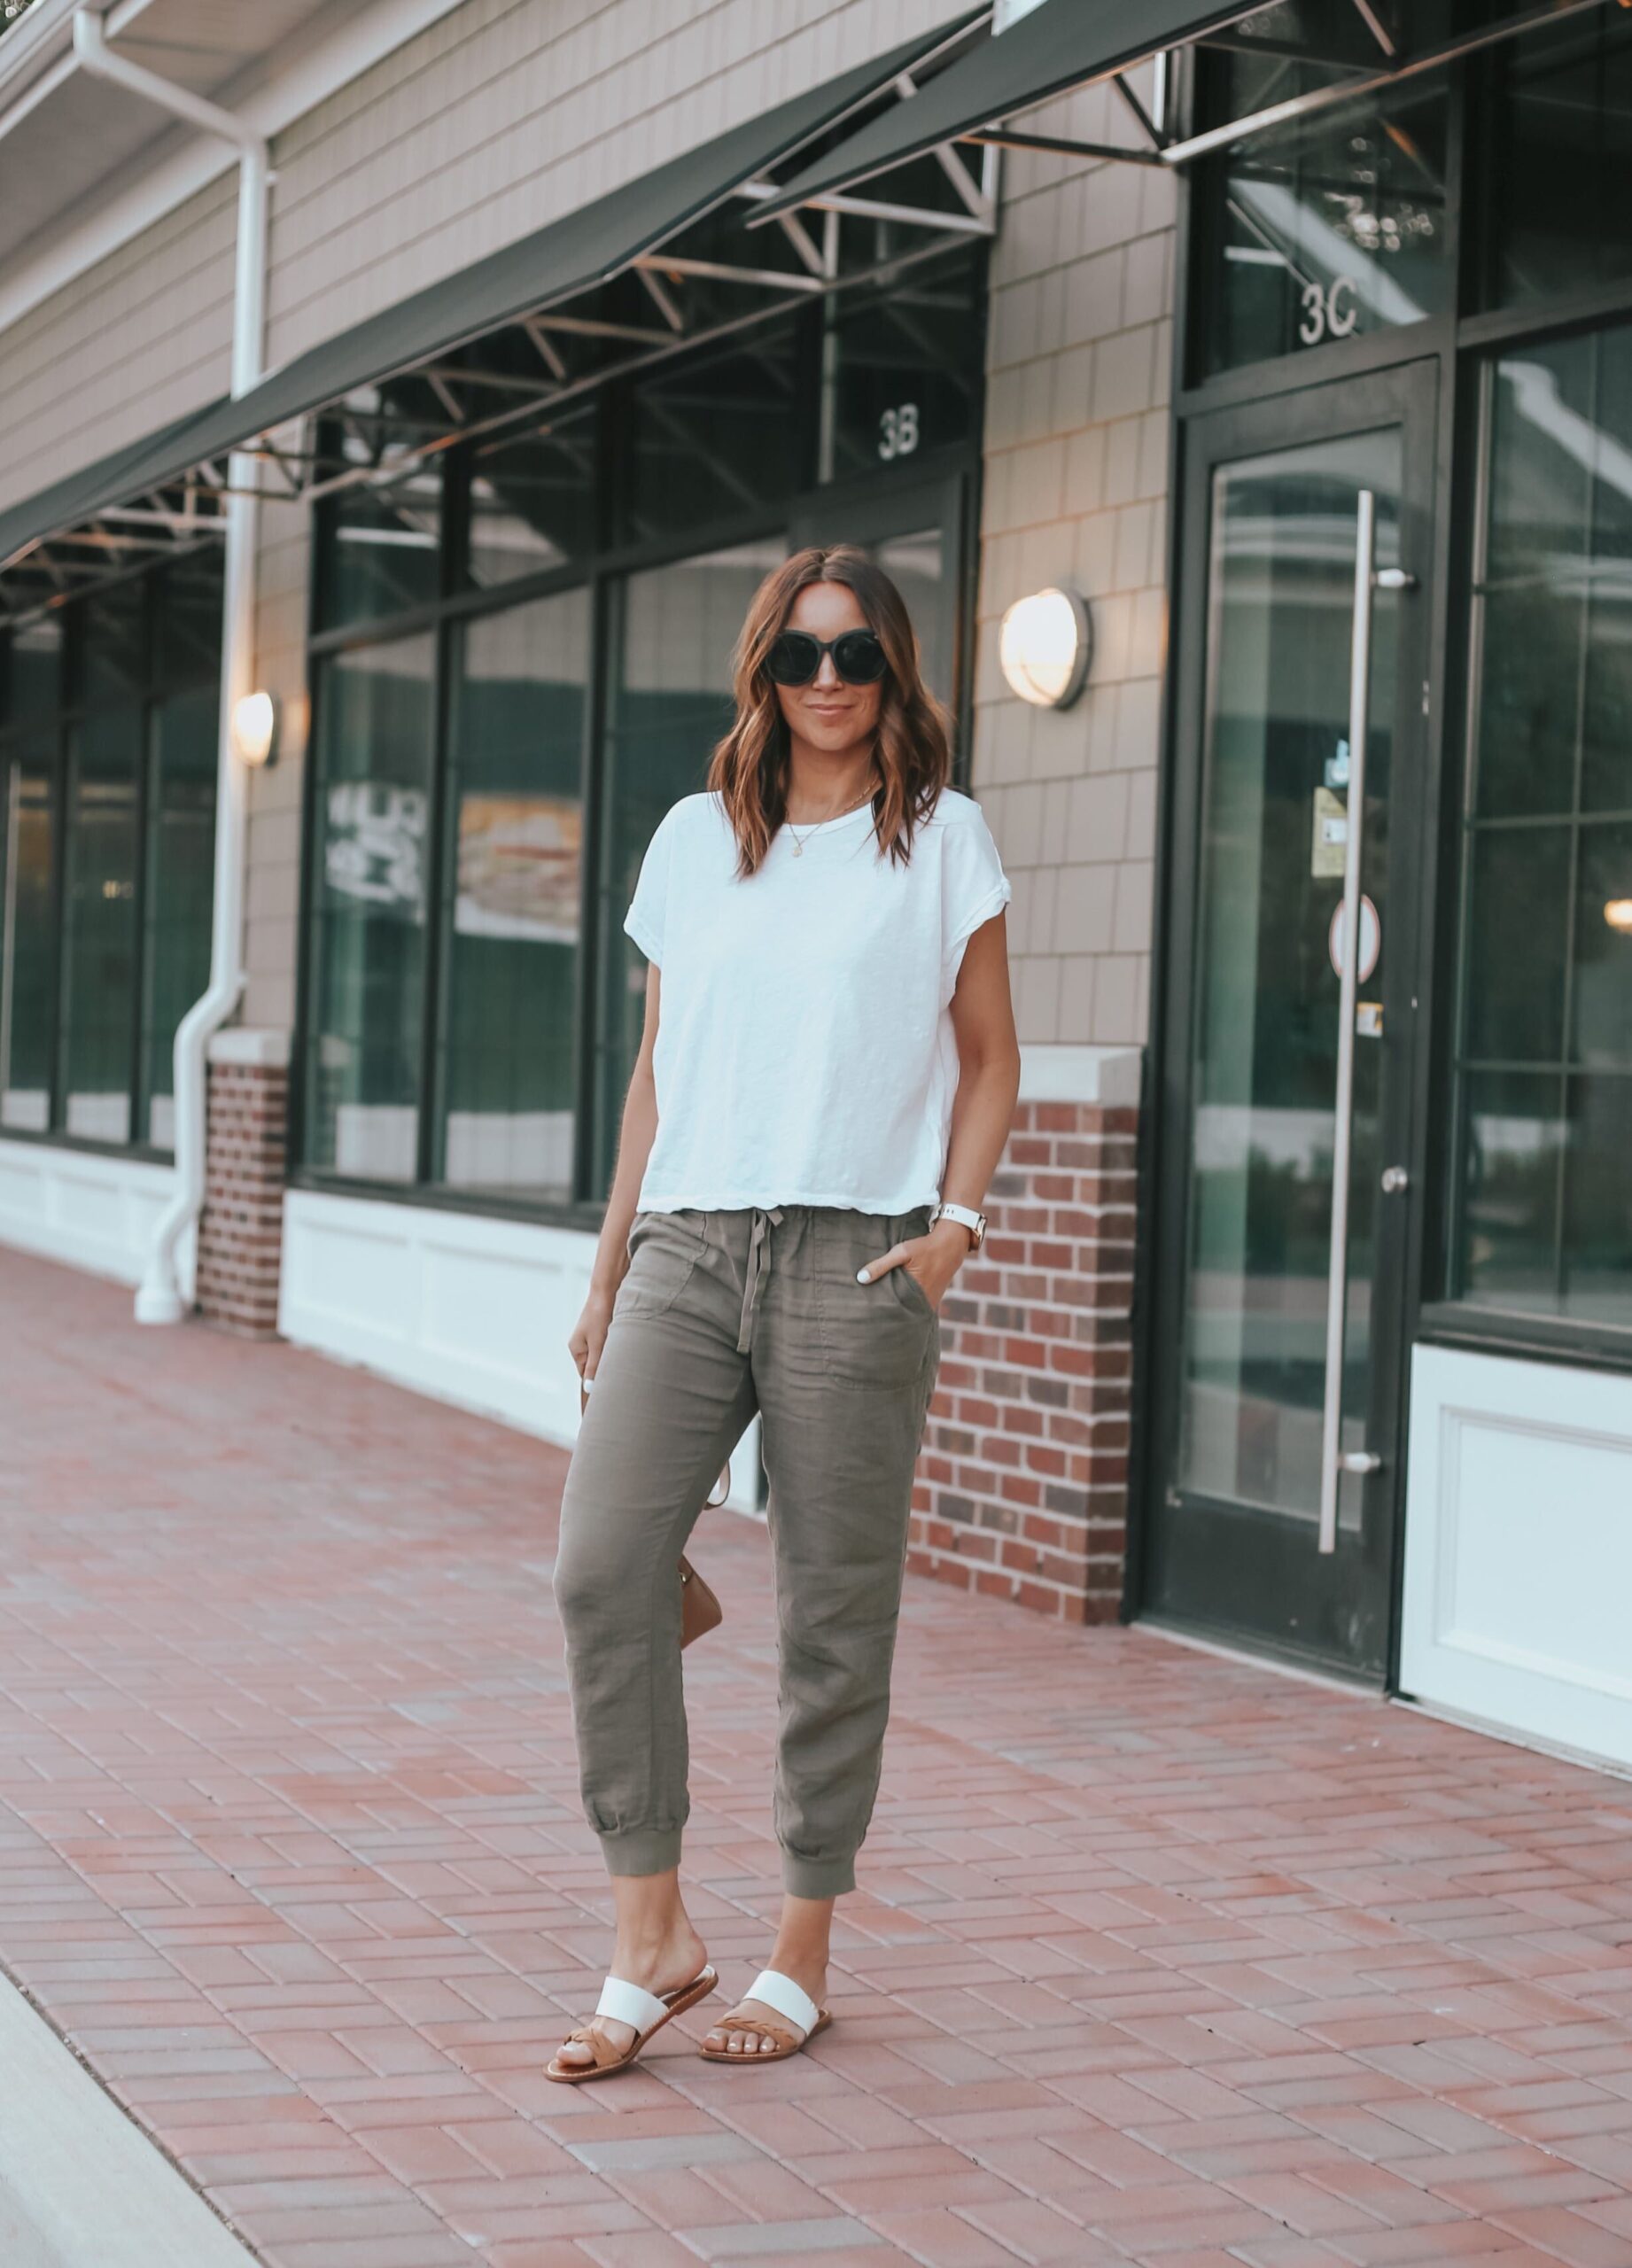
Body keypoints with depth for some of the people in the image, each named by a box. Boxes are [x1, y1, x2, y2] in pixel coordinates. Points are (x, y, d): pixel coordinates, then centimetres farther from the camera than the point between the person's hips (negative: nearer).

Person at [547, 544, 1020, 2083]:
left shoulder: (943, 840, 6)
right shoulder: (695, 839, 15)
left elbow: (990, 1061, 10)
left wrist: (955, 1224, -5)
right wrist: (609, 1271, 15)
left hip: (856, 1262, -2)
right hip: (687, 1250, 3)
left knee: (833, 1611, 0)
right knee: (602, 1568, -12)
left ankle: (803, 1951, 14)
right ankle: (651, 1932, -1)